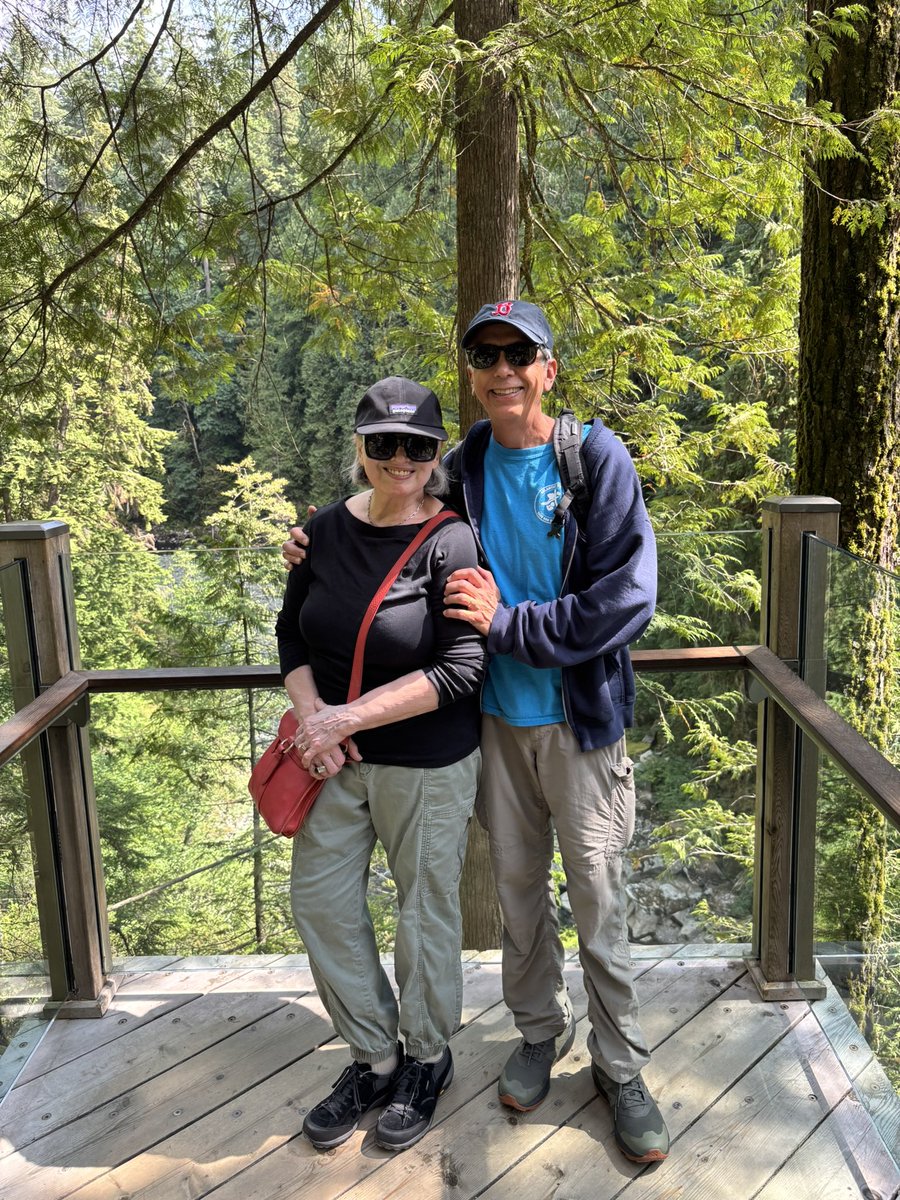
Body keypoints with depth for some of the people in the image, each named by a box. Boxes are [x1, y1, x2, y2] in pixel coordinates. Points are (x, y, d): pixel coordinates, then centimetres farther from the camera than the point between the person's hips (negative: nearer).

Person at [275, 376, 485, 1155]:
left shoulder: (450, 544, -17)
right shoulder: (327, 529, 0)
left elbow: (461, 671, -21)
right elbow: (292, 631, 8)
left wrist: (351, 716, -21)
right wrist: (312, 716, -9)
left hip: (428, 765, -5)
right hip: (337, 760, 6)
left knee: (425, 912, 11)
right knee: (320, 898, 13)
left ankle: (427, 1061, 37)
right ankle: (374, 1058, 35)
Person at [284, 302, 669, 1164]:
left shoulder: (597, 458, -12)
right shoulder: (463, 468, 0)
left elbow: (625, 598, -19)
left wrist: (508, 623, -19)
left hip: (578, 718, -3)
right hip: (496, 718, 4)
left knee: (598, 900, 7)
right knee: (517, 886, 18)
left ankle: (620, 1067, 29)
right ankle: (540, 1030, 41)